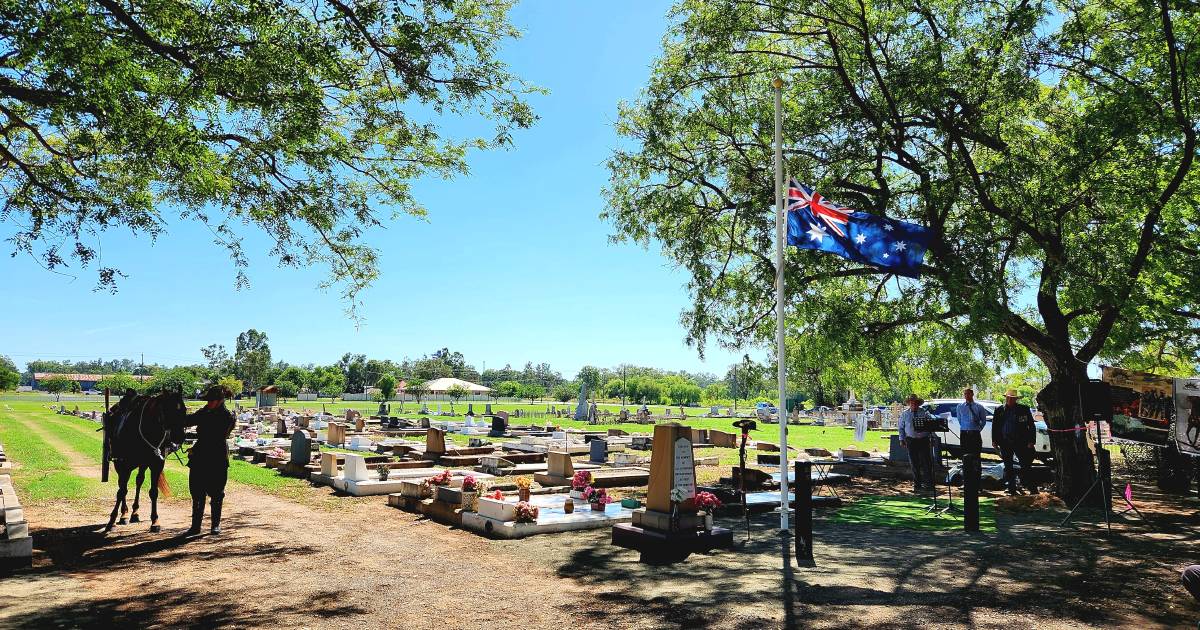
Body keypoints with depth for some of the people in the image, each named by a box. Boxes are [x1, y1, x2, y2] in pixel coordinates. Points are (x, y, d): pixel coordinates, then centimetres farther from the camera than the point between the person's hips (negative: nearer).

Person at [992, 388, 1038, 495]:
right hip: (1005, 443, 2)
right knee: (1008, 467, 8)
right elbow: (994, 426, 11)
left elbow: (1031, 426, 2)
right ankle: (1011, 489, 16)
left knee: (1026, 466, -2)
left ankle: (1032, 488, 4)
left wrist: (1031, 441, -5)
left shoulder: (1024, 409, 1)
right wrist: (995, 440, 4)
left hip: (1020, 442, -2)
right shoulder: (999, 411, 7)